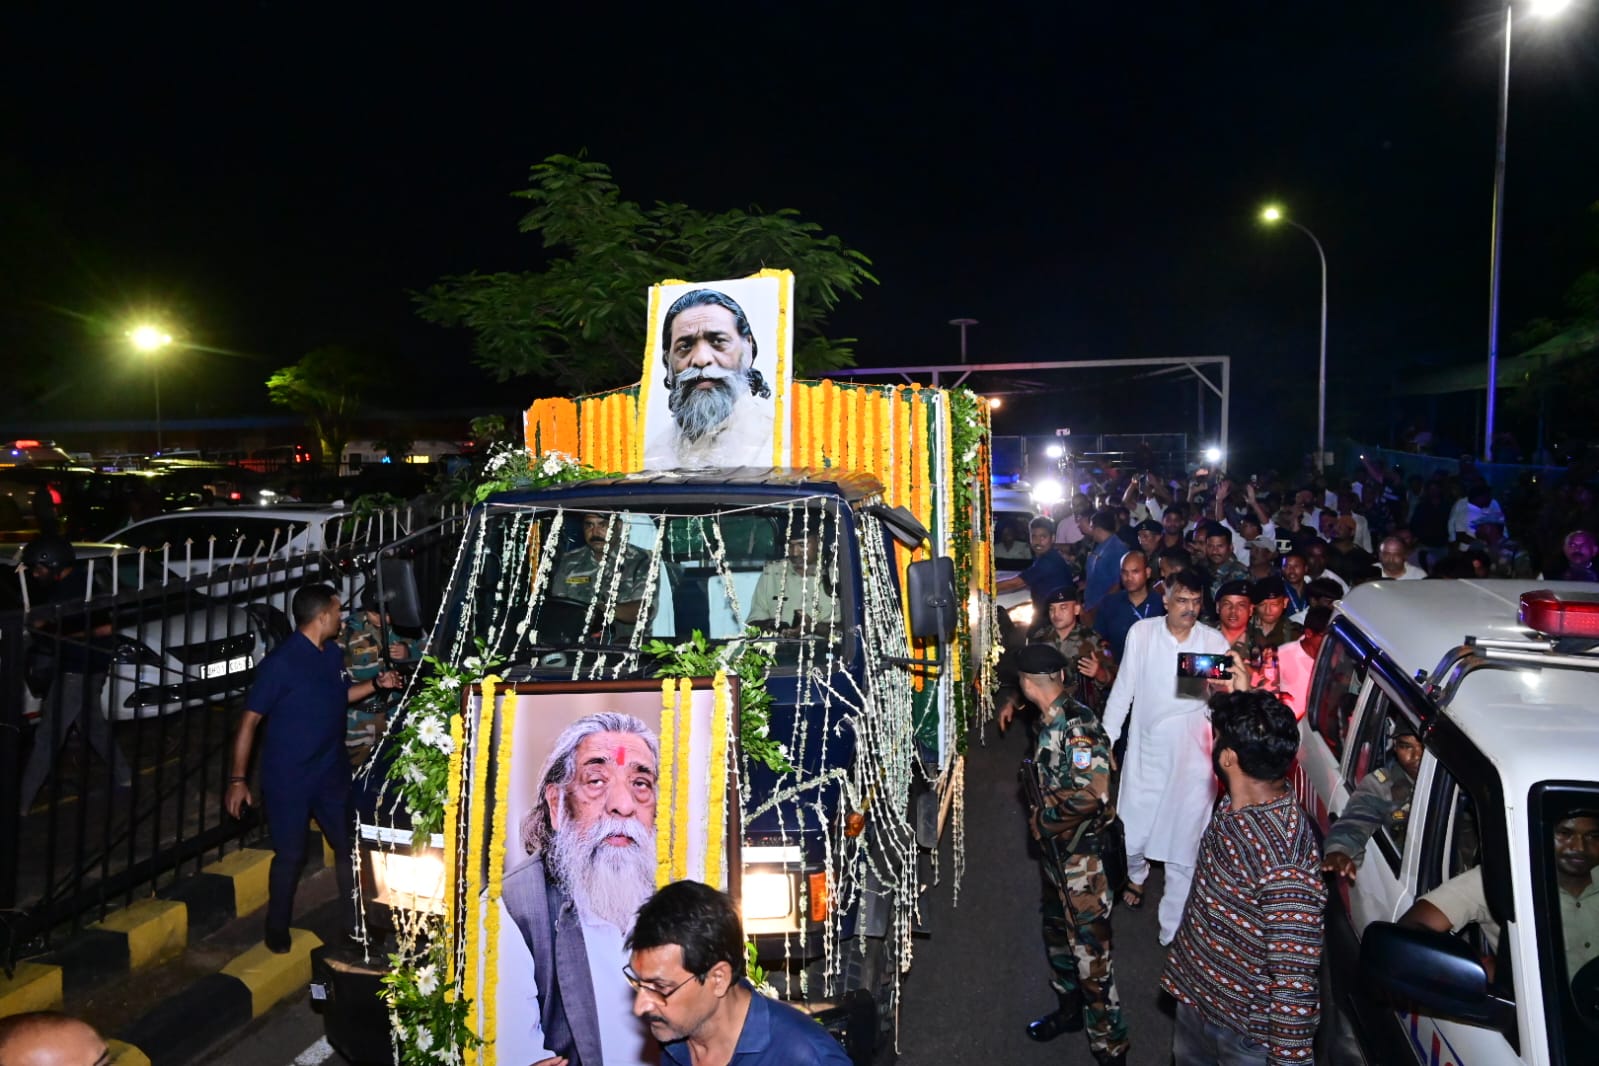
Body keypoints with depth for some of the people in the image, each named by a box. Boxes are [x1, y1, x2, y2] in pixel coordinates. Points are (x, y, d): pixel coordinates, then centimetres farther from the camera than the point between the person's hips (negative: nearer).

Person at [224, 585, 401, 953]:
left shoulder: (334, 653, 2)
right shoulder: (281, 662, -20)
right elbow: (249, 720, -17)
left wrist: (377, 683, 4)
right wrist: (238, 779, -17)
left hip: (331, 773, 7)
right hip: (288, 780, -6)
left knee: (347, 846, 15)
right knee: (290, 855, 7)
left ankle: (356, 920, 31)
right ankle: (277, 930, 30)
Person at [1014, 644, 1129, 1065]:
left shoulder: (1076, 725, -25)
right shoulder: (1053, 722, 2)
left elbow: (1090, 793, -31)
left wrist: (1043, 819, -19)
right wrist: (1043, 817, -2)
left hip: (1081, 853, -9)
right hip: (1057, 848, 9)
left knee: (1089, 947, 1)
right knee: (1058, 932, 24)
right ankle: (1070, 1008, 44)